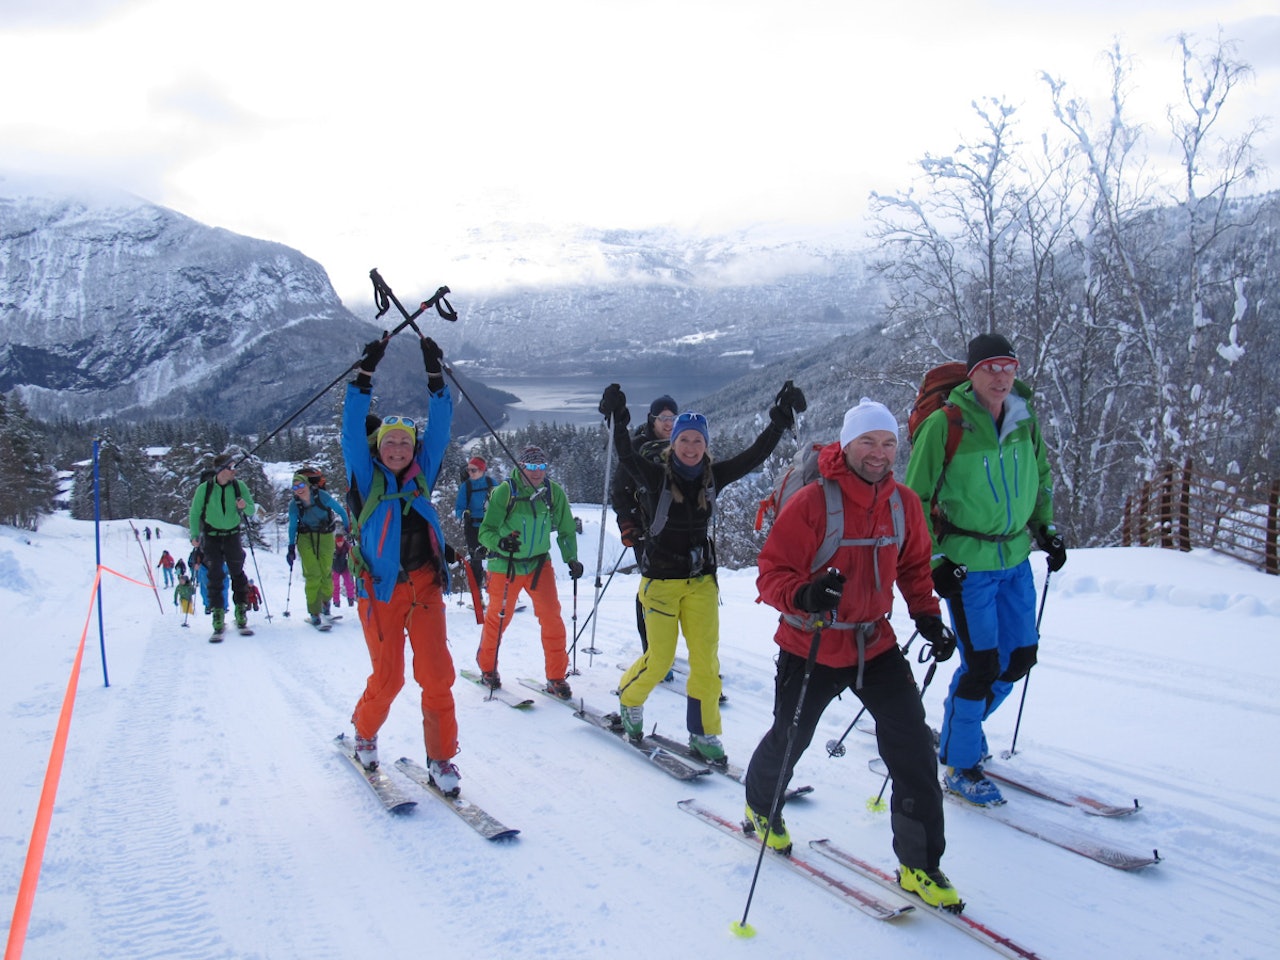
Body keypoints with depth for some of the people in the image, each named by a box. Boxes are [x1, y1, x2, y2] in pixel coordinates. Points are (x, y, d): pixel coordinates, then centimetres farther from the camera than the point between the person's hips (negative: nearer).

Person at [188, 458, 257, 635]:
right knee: (215, 576, 0)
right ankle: (218, 616, 5)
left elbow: (252, 510, 2)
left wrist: (245, 506, -20)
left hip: (233, 536, 1)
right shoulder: (204, 489, -7)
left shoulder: (239, 486, -4)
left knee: (237, 574, 4)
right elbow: (194, 514, 3)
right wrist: (195, 535, -6)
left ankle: (241, 612, 13)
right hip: (212, 537, -1)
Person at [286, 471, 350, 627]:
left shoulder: (322, 496, -16)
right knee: (313, 574, -10)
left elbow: (340, 511, -2)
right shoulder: (294, 504, -9)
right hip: (306, 538, 0)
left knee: (326, 572, -2)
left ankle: (325, 603, 22)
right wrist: (291, 547, 4)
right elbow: (292, 526, 6)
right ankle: (314, 612, -4)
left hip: (325, 537, 0)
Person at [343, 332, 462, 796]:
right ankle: (364, 733, 31)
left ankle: (441, 758, 5)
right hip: (380, 589, -2)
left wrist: (435, 378, -1)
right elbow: (352, 430, -7)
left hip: (424, 585, 2)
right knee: (387, 678, 1)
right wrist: (364, 375, -12)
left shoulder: (422, 474, 11)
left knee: (437, 674, -5)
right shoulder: (365, 477, 3)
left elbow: (440, 427, 5)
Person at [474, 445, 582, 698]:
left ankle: (556, 678, 9)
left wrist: (572, 559, -4)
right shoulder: (504, 492, -17)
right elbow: (486, 531, -18)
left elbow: (566, 530, 5)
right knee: (498, 618, 11)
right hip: (505, 565, -2)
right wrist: (500, 542, -38)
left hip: (540, 563, 2)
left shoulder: (555, 492, -7)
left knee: (552, 619, -6)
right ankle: (487, 668, 36)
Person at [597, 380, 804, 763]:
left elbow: (754, 455, -1)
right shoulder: (655, 476, -9)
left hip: (701, 581, 3)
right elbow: (626, 456, -22)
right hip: (661, 581, -3)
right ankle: (629, 700, 33)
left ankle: (703, 733, 15)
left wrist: (781, 419, -6)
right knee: (659, 659, 3)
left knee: (706, 659, 1)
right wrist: (617, 420, -33)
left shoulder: (712, 476, 1)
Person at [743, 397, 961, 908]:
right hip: (810, 648, -4)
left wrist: (927, 616, 1)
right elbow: (771, 573, -18)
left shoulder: (904, 504, -2)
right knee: (789, 739, 15)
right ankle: (762, 807, 48)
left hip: (875, 644, 4)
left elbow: (913, 567, 14)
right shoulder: (811, 502, -20)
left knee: (913, 748, -4)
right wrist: (802, 594, -37)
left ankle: (919, 865, 12)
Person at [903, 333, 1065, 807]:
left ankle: (963, 724, 35)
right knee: (982, 664, -6)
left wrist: (1046, 528, 12)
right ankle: (959, 766, 12)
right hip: (967, 564, -6)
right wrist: (933, 559, -14)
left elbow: (1041, 478, 21)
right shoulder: (944, 424, -14)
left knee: (1021, 656, 12)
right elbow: (916, 497, -10)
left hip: (1015, 559, 7)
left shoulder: (1025, 420, 3)